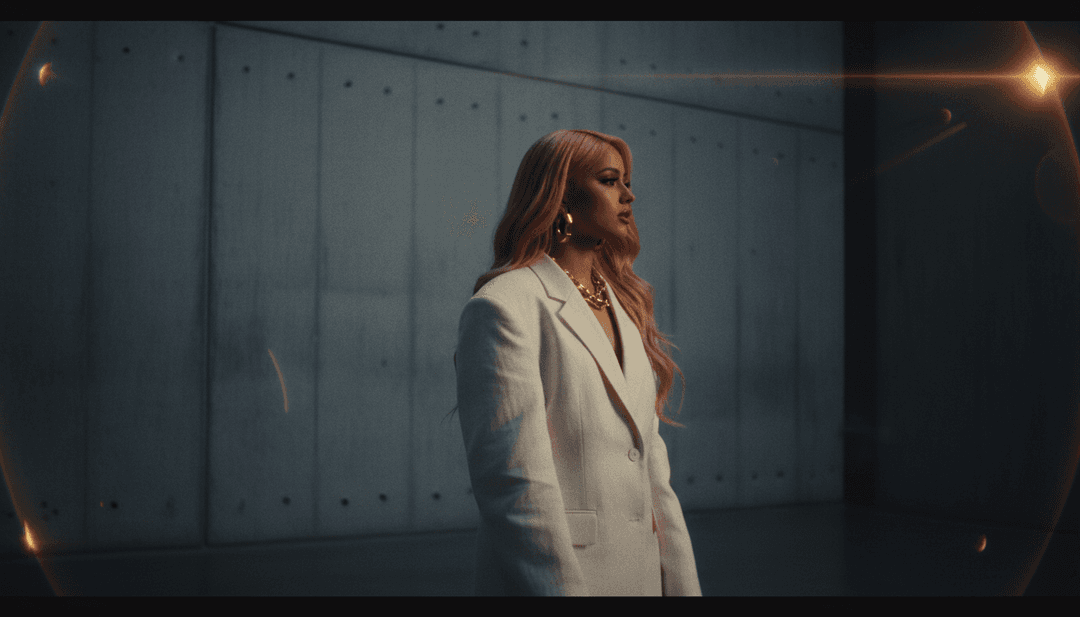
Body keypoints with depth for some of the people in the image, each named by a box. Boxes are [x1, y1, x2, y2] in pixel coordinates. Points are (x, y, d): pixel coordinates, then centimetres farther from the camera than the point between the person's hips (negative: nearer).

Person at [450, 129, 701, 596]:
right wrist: (560, 588, -21)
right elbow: (517, 480, -18)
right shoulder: (504, 307, -12)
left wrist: (682, 583, 6)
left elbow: (650, 459, 10)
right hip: (560, 574, -7)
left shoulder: (624, 307, 13)